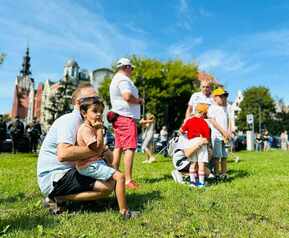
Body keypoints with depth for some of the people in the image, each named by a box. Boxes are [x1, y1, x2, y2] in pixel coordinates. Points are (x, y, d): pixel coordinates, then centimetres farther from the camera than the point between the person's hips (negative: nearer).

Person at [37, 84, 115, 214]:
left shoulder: (84, 122, 14)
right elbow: (63, 154, -32)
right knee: (108, 185, -23)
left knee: (110, 177, 11)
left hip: (68, 171, 10)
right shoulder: (70, 120, -16)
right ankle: (56, 198, -8)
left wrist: (104, 152, -7)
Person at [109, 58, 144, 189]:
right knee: (129, 148, -10)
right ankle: (128, 180, -10)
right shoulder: (123, 79, -10)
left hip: (118, 117, 10)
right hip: (126, 117, -10)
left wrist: (136, 100, 16)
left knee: (118, 148, 11)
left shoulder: (115, 80, 23)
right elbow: (127, 96, -25)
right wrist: (139, 100, -8)